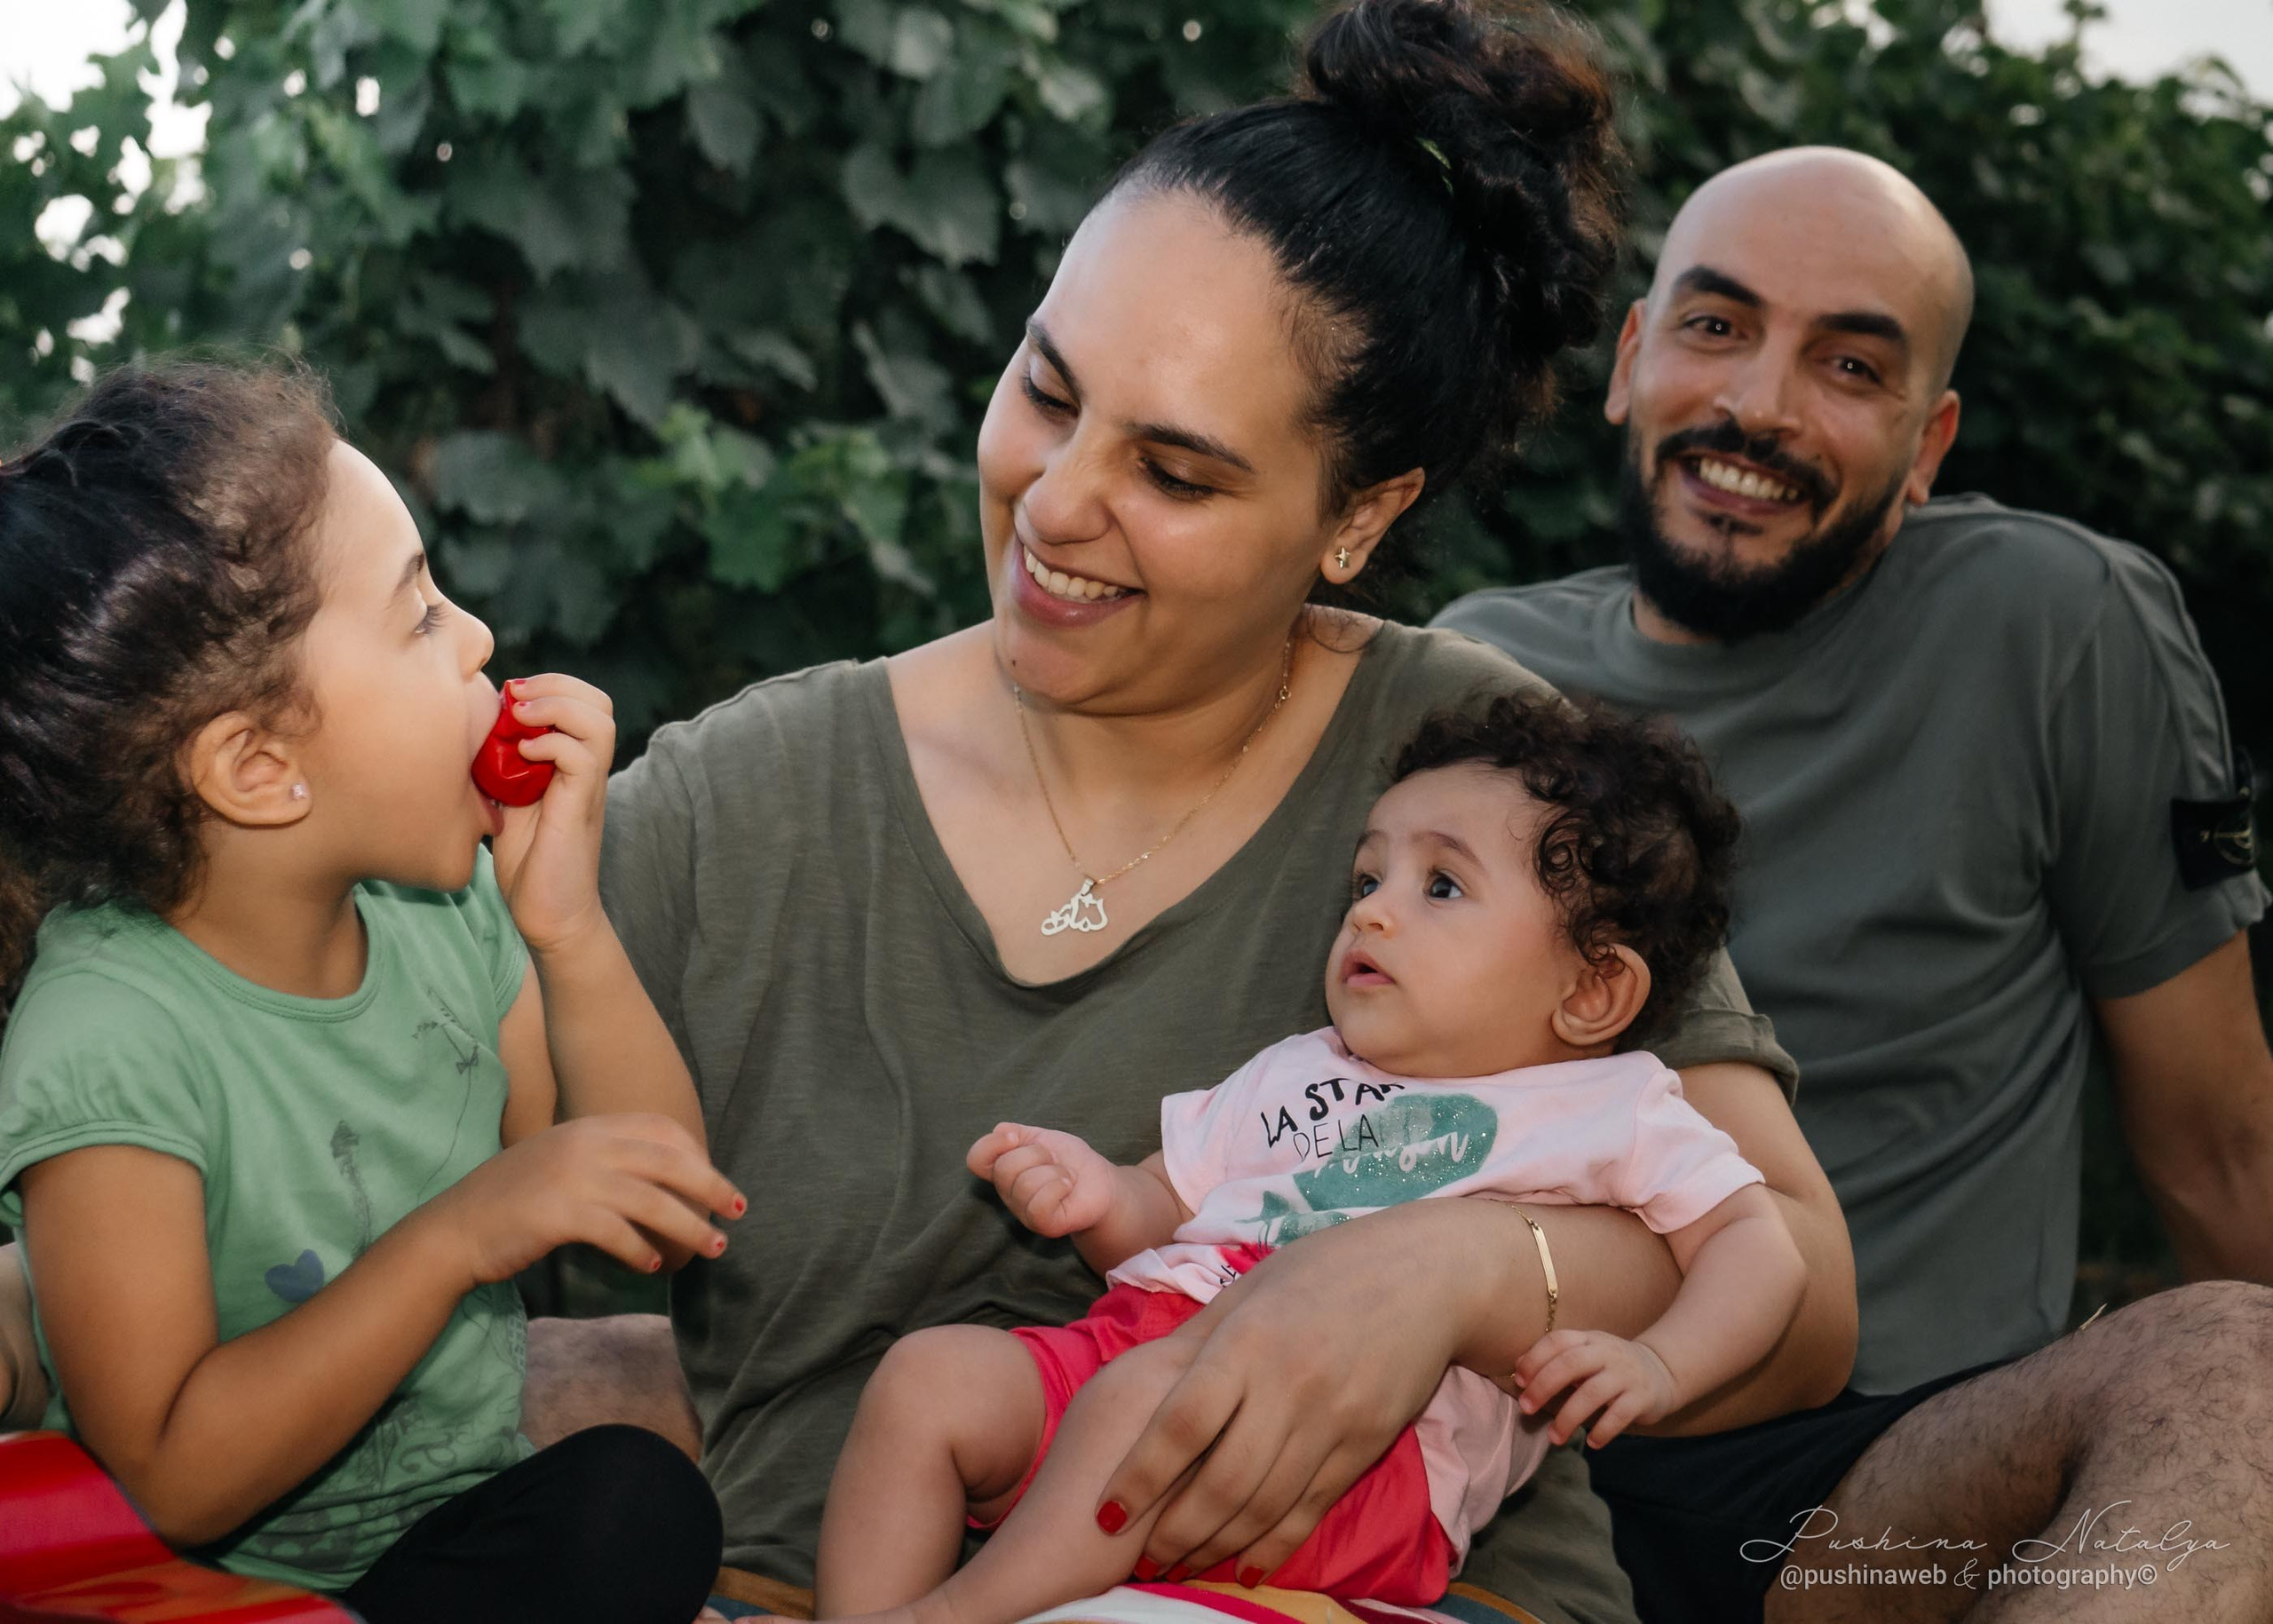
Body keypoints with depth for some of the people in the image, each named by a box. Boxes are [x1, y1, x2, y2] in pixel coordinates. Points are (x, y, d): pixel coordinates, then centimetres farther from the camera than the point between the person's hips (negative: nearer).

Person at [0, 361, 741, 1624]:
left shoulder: (444, 894, -5)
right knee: (631, 1516, -28)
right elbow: (176, 1482, -22)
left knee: (646, 1499, -22)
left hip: (484, 1508, 7)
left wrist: (569, 932, -14)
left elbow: (658, 1218, 0)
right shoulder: (105, 1054, -23)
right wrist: (458, 1235, -30)